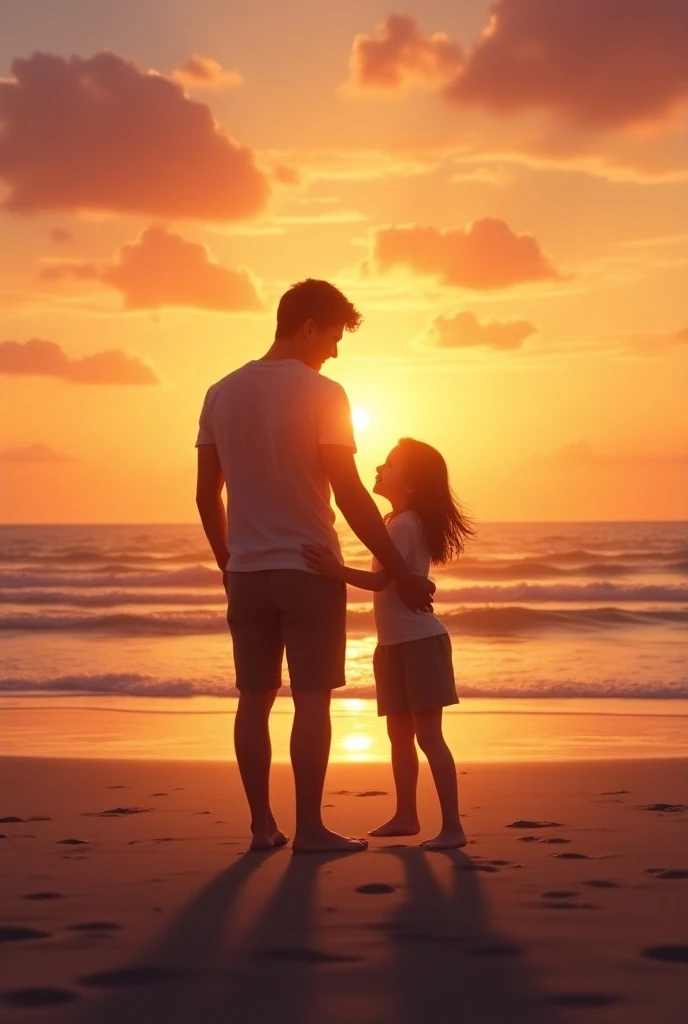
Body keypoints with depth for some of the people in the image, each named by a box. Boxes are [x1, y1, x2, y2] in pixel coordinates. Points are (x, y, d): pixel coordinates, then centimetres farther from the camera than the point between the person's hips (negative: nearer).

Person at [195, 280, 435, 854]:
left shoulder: (222, 394, 6)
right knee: (312, 699, 0)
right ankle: (308, 829, 2)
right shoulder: (322, 394, -10)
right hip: (308, 568, -5)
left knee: (254, 699, 9)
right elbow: (350, 495, -14)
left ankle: (263, 825, 12)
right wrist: (399, 572, -8)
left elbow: (206, 494, 9)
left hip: (246, 571, 5)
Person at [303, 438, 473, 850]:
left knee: (428, 735, -10)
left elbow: (381, 580, -29)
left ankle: (453, 826, -8)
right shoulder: (400, 522, 14)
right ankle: (406, 815, 27)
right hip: (396, 642, 10)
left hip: (420, 641, -10)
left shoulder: (404, 525, -17)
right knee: (400, 734, 16)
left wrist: (338, 571, -41)